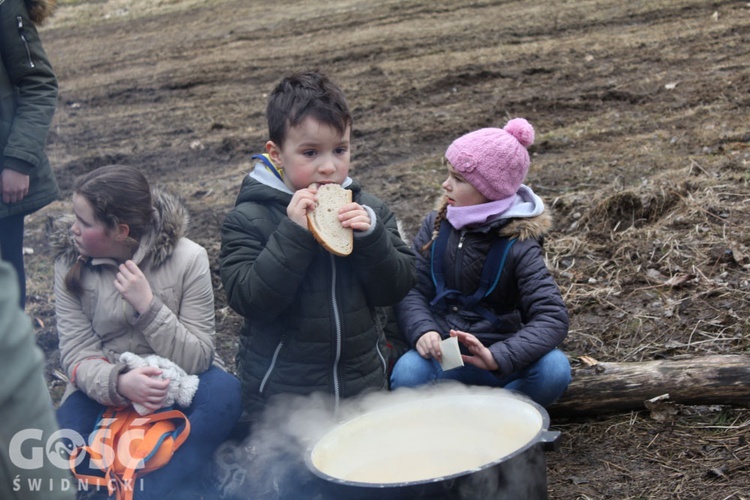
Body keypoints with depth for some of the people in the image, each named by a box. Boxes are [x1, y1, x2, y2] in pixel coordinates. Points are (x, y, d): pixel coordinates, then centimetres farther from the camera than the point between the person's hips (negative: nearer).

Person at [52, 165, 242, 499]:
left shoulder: (187, 259, -14)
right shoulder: (70, 260, -7)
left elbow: (196, 359, -14)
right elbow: (76, 353, -10)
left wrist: (147, 305, -27)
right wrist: (119, 382, -31)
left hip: (176, 384, -1)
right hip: (104, 385, 1)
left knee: (224, 392, -33)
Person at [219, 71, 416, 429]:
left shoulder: (367, 210, 0)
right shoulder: (249, 220, -12)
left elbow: (397, 288, -4)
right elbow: (249, 299, -23)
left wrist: (370, 235, -20)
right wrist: (293, 233, -29)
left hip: (363, 386, 4)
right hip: (280, 394, -3)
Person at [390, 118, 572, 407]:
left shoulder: (518, 245, -9)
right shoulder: (436, 226, 2)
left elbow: (553, 318, -17)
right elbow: (411, 289, -2)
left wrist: (498, 356, -32)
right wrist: (422, 330, -24)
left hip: (492, 352, -1)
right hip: (442, 353, 1)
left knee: (554, 368, -30)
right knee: (407, 373, -33)